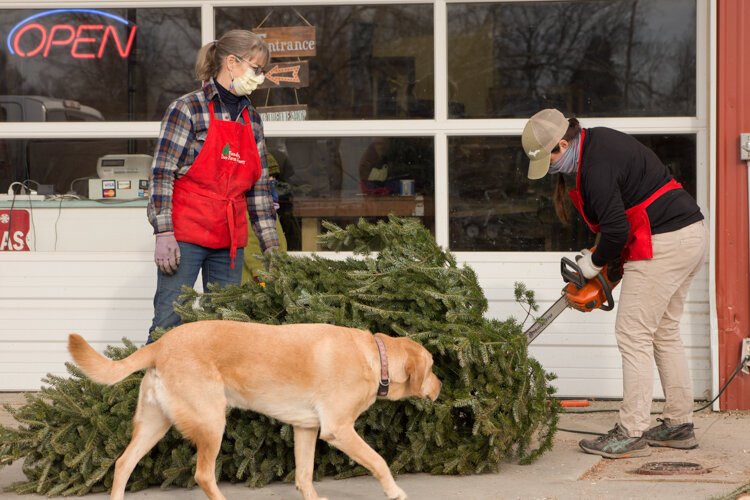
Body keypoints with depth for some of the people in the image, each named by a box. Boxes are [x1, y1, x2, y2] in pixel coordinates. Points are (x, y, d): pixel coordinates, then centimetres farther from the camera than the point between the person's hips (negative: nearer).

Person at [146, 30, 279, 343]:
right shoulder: (188, 109, -4)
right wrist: (164, 234, -17)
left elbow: (259, 187, 17)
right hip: (185, 237, -6)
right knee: (169, 323, -8)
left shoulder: (251, 118, 14)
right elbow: (162, 174, -9)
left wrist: (270, 246, 12)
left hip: (229, 243, 6)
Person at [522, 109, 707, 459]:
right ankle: (679, 425, 22)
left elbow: (616, 230, -20)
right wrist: (603, 254, 16)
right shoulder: (598, 140, 13)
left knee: (633, 336, -5)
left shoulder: (596, 167, -19)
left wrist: (595, 262, -2)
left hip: (663, 244, -11)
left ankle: (631, 435, -4)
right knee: (665, 334, 17)